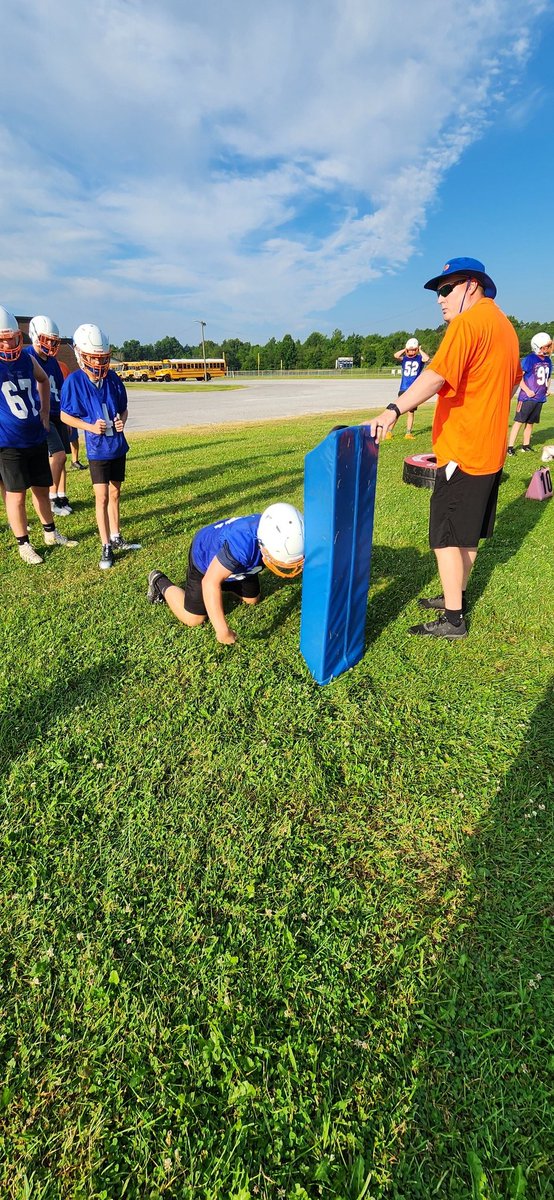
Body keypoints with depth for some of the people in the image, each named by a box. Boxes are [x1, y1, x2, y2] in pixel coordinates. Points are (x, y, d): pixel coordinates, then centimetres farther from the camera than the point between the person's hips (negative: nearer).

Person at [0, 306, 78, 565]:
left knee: (42, 489, 15)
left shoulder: (27, 359, 3)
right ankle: (23, 545, 14)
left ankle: (50, 533, 32)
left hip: (37, 438, 5)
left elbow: (43, 380, 24)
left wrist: (44, 412, 15)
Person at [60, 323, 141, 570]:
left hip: (118, 446, 4)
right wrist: (90, 426, -18)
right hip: (97, 448, -4)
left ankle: (115, 537, 28)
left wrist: (122, 421, -10)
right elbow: (65, 416, -4)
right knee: (102, 496, -6)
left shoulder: (113, 379, 1)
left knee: (115, 494, 14)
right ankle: (106, 547, 2)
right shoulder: (74, 381, -10)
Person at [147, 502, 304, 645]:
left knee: (252, 600, 19)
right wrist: (222, 629, -47)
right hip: (205, 555, -6)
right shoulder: (243, 543, -49)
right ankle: (160, 583, 23)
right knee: (194, 618, 2)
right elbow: (210, 582, -45)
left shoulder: (283, 540, -31)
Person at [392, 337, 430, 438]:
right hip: (403, 389, 0)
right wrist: (404, 350, -1)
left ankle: (408, 432, 13)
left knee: (410, 411, 7)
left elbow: (426, 358, -18)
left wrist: (420, 350, -5)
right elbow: (396, 355, -12)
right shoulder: (404, 358, 7)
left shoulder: (420, 358, 4)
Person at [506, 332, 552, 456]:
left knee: (530, 422, 12)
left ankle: (526, 445, 20)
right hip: (527, 397, -6)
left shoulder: (548, 360, 11)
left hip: (540, 398, 7)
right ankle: (510, 446, -3)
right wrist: (527, 390, -17)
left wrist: (547, 389, 8)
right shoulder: (530, 359, -10)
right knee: (519, 421, -5)